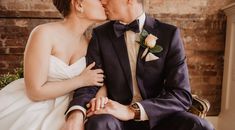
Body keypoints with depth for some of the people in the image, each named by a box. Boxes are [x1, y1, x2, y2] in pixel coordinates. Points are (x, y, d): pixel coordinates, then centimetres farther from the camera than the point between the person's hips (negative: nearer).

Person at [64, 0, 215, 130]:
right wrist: (76, 114, -26)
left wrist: (131, 110, -25)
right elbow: (89, 82, -3)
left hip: (157, 118, 1)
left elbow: (182, 95, -11)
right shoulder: (101, 35, 0)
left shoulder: (169, 34, -5)